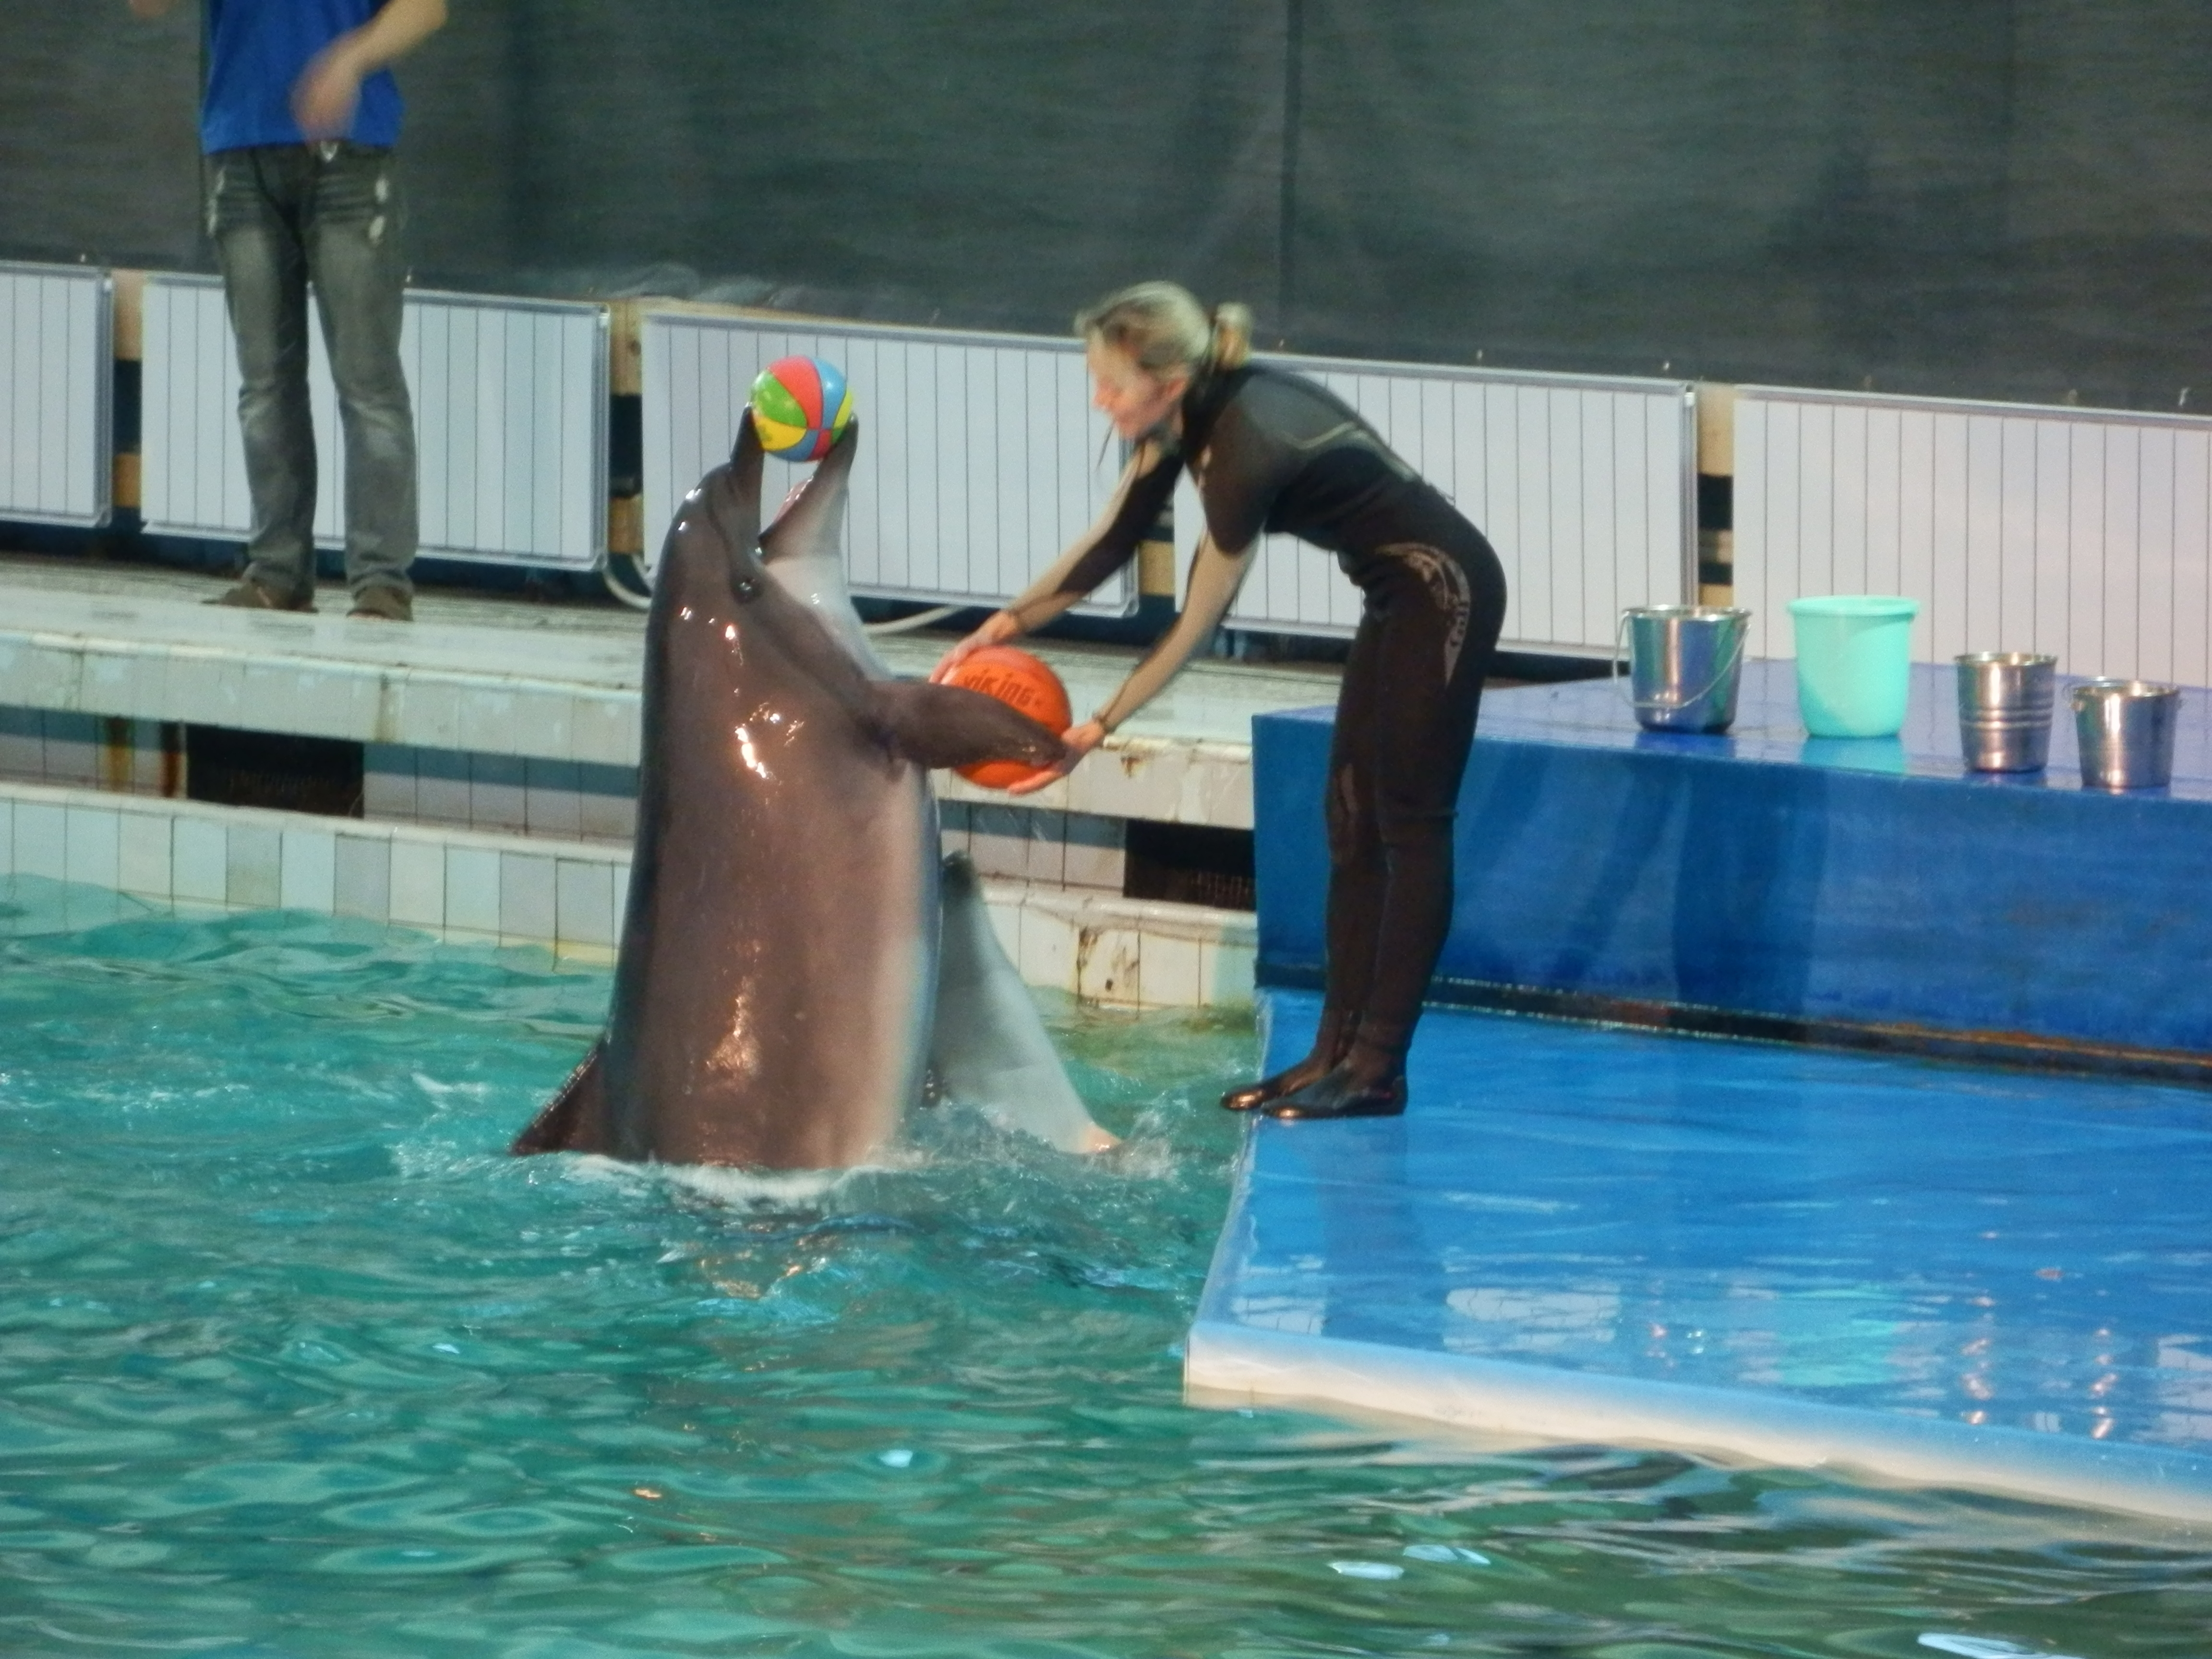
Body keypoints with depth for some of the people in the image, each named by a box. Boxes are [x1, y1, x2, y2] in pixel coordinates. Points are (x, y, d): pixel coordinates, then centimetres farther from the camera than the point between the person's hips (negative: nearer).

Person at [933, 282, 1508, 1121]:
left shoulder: (1247, 447, -30)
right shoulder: (1181, 421, -4)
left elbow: (1196, 625, -23)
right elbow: (1109, 545, 8)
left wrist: (1099, 729, -18)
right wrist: (1007, 623, 0)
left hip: (1444, 595, -10)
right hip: (1398, 595, 10)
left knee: (1407, 824, -6)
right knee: (1352, 822, 10)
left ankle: (1377, 1071, -4)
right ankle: (1335, 1053, 13)